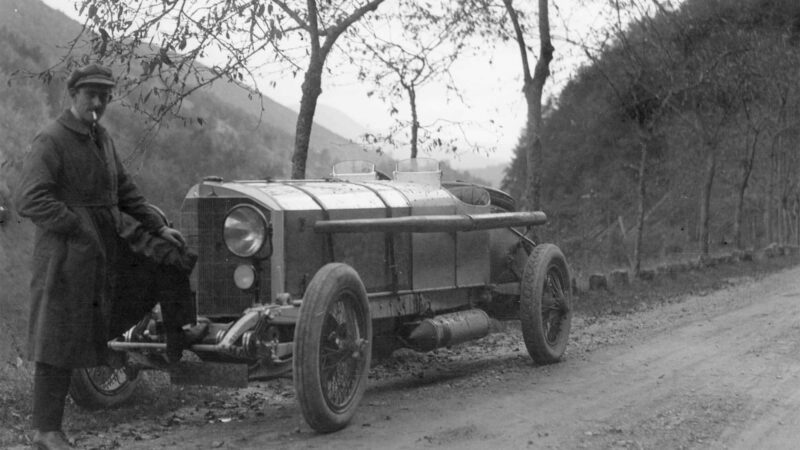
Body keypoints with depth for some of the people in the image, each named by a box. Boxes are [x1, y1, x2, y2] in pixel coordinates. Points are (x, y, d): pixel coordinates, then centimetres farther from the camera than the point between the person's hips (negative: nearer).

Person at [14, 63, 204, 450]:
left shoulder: (101, 138, 15)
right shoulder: (50, 141, -12)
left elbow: (124, 190, 23)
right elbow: (28, 199, -21)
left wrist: (158, 227, 19)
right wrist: (79, 227, -20)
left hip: (101, 254, 8)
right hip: (64, 254, -8)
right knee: (56, 339, -4)